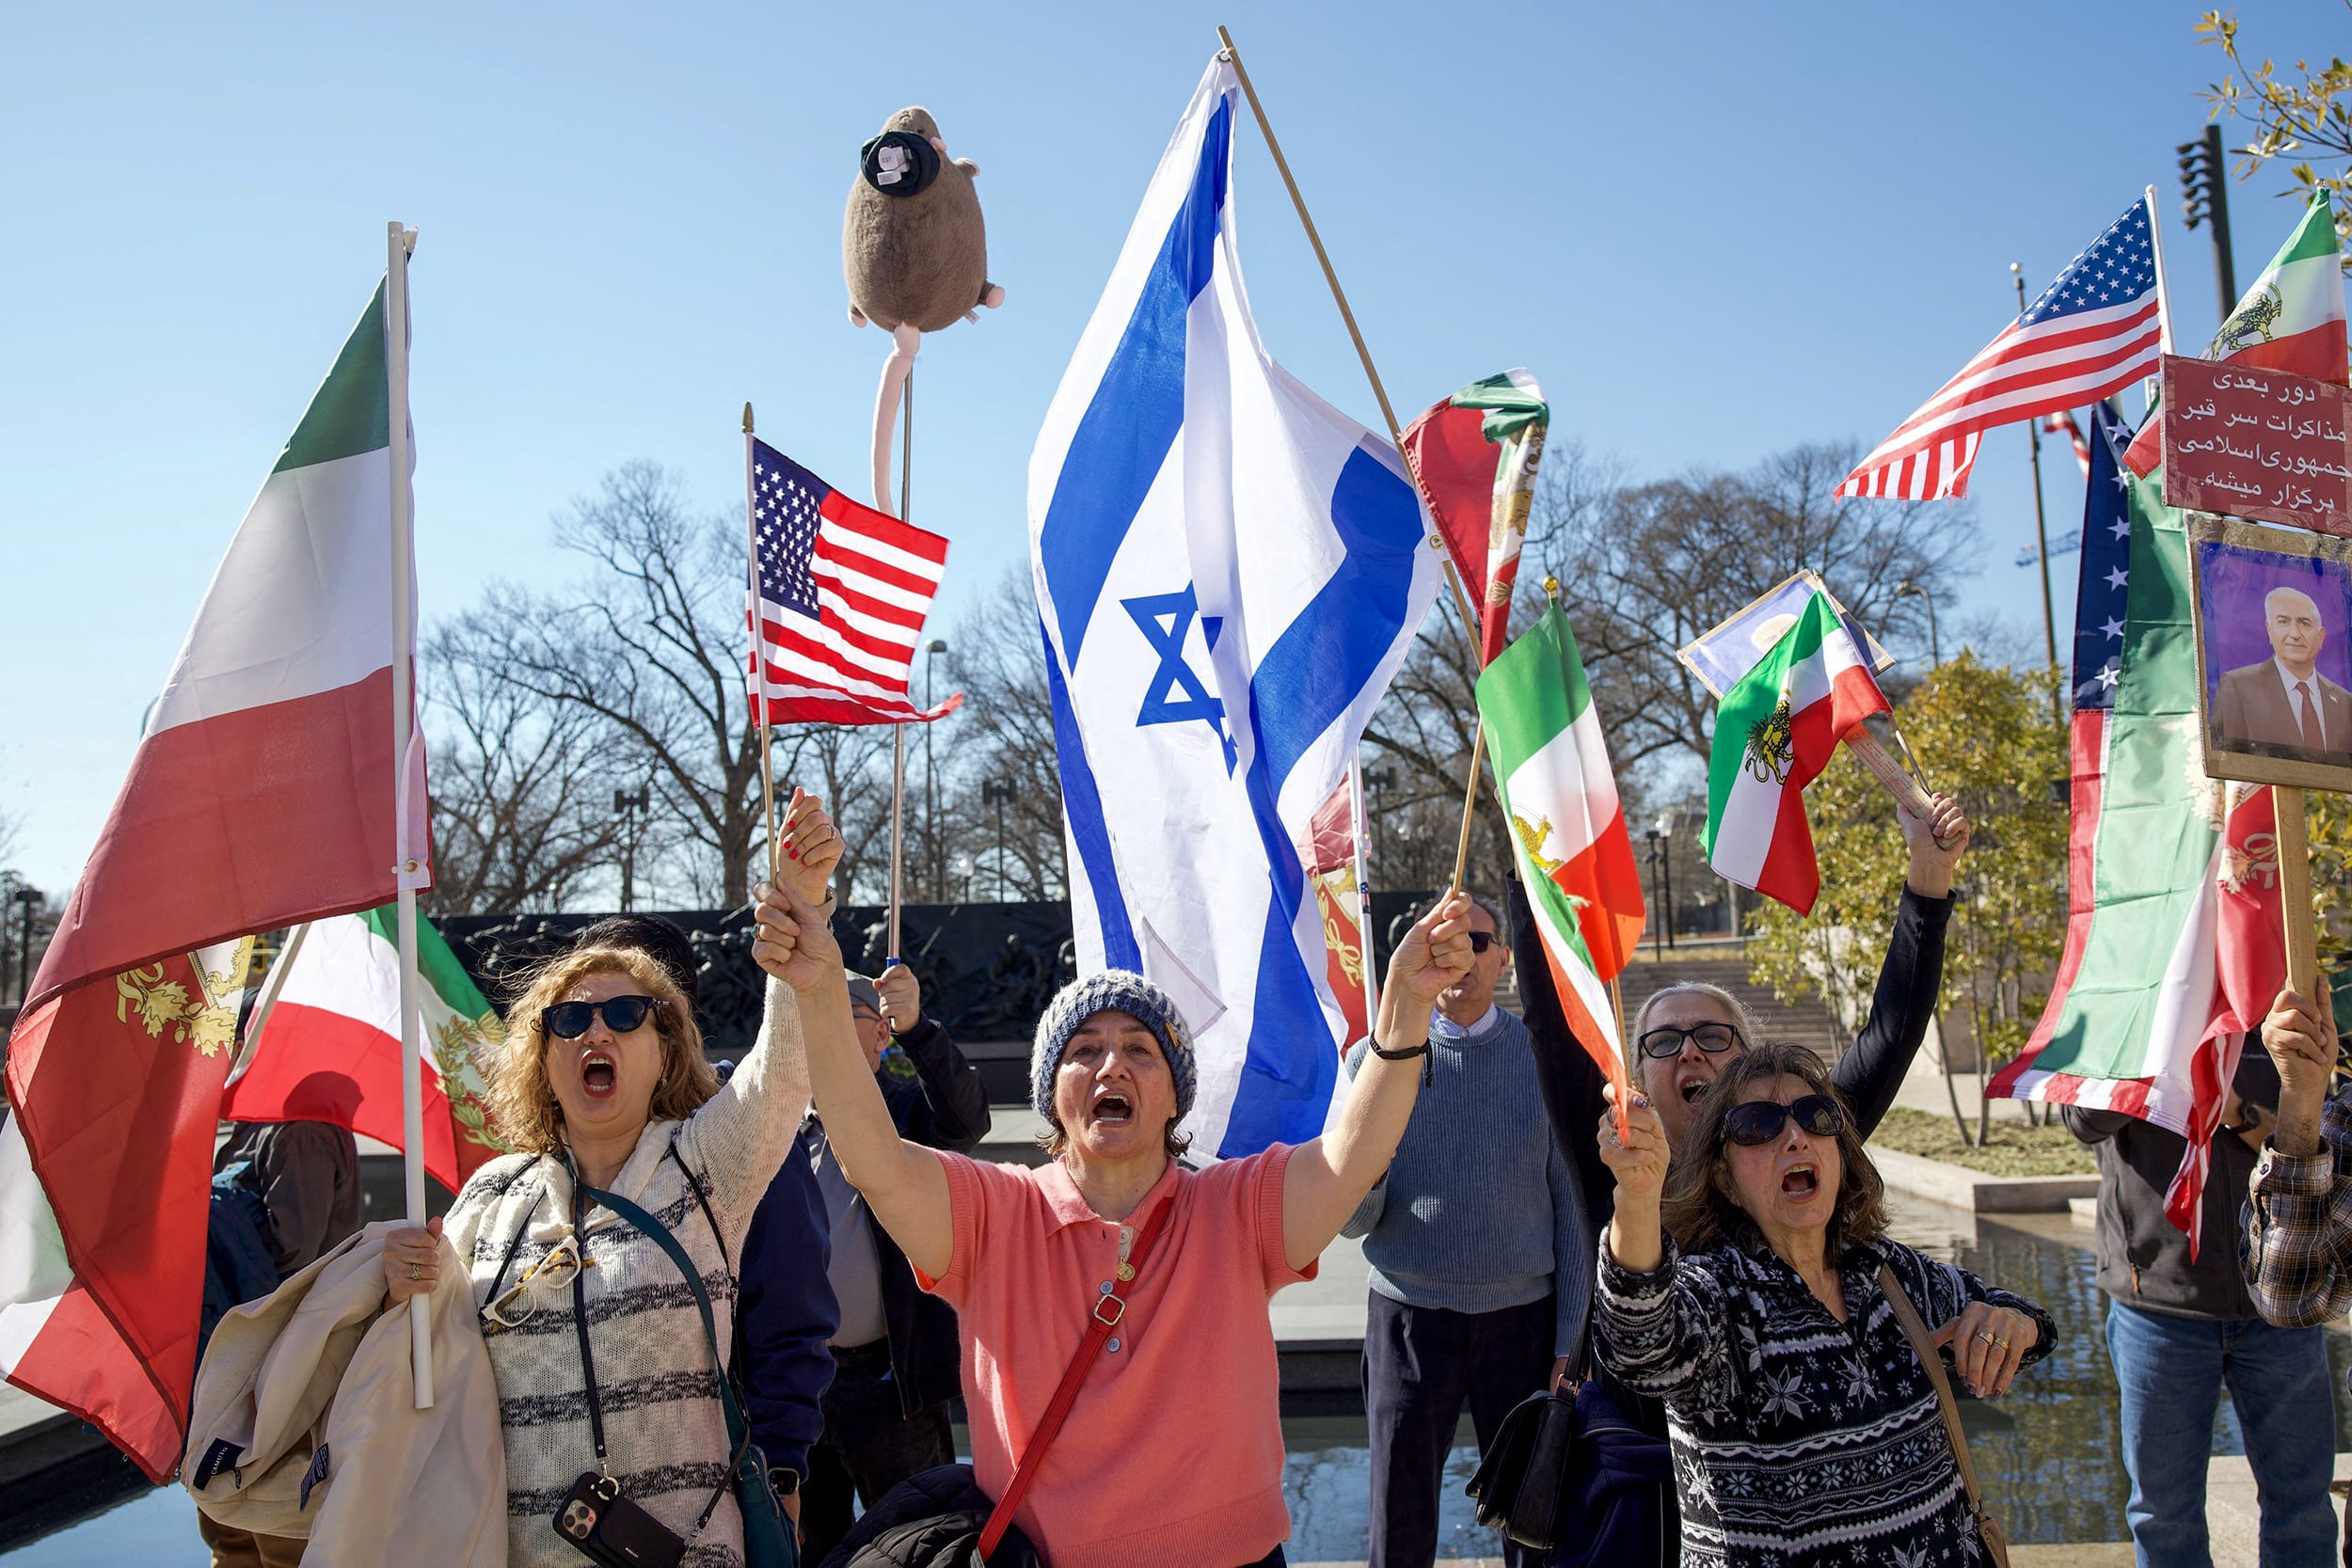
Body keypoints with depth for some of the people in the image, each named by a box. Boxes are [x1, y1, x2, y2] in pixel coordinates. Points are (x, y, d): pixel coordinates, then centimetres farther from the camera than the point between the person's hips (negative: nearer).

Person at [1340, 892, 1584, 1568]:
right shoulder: (1376, 1057, 1)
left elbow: (1571, 1207, 3)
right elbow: (1351, 1222, 1)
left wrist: (1574, 1340, 0)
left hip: (1522, 1315, 0)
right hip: (1410, 1314, 0)